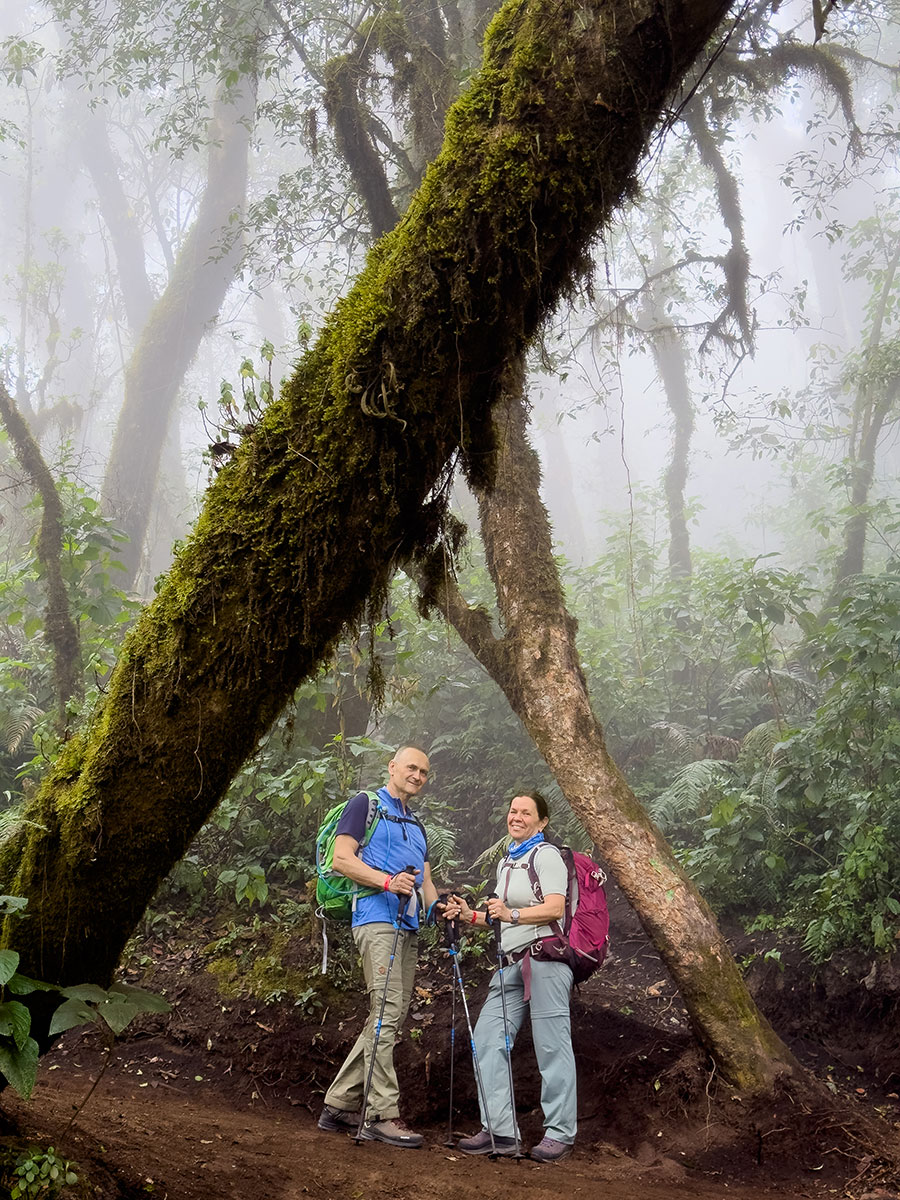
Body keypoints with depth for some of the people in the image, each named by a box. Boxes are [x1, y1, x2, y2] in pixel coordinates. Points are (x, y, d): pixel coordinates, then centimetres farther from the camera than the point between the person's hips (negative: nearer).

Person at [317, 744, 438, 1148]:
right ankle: (382, 1112, -14)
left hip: (407, 925, 8)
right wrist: (388, 881, -19)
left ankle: (339, 1104, 12)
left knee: (390, 1018, 5)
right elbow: (341, 858, -7)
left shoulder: (415, 824, 28)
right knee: (388, 1011, -15)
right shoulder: (366, 804, 4)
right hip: (376, 917, -8)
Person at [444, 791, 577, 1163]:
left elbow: (555, 908, -15)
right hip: (512, 963, 9)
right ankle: (500, 1130, 3)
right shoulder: (506, 862, 24)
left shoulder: (546, 855, -3)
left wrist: (512, 914, -27)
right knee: (488, 1038, -1)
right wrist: (471, 916, 13)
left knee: (551, 1046, -6)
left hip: (545, 958, -9)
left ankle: (560, 1132, 2)